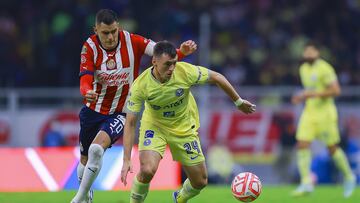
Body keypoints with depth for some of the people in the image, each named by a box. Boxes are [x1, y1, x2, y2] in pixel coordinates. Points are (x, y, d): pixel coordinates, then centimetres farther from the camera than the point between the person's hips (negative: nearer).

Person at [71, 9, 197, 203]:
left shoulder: (132, 42, -15)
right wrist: (87, 92, -44)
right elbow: (85, 79, -20)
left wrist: (181, 52, -41)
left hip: (120, 113, -3)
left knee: (96, 149, -26)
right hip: (93, 110, 3)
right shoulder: (90, 47, -12)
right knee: (85, 159, 15)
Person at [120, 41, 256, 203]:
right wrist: (126, 160, -27)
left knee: (200, 182, 5)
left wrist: (239, 102, 0)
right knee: (147, 170, -29)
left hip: (184, 128, 2)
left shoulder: (185, 72, -27)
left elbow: (216, 77, -9)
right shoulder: (140, 85, -27)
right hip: (154, 126, -2)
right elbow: (130, 123, -22)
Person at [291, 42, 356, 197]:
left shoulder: (324, 69, -13)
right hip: (309, 113, 7)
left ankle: (349, 177, 24)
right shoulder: (304, 69, 12)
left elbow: (336, 90, -18)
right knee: (302, 145, -9)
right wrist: (301, 97, 7)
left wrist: (314, 94, -24)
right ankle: (306, 184, -11)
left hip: (325, 113, -7)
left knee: (332, 148, 3)